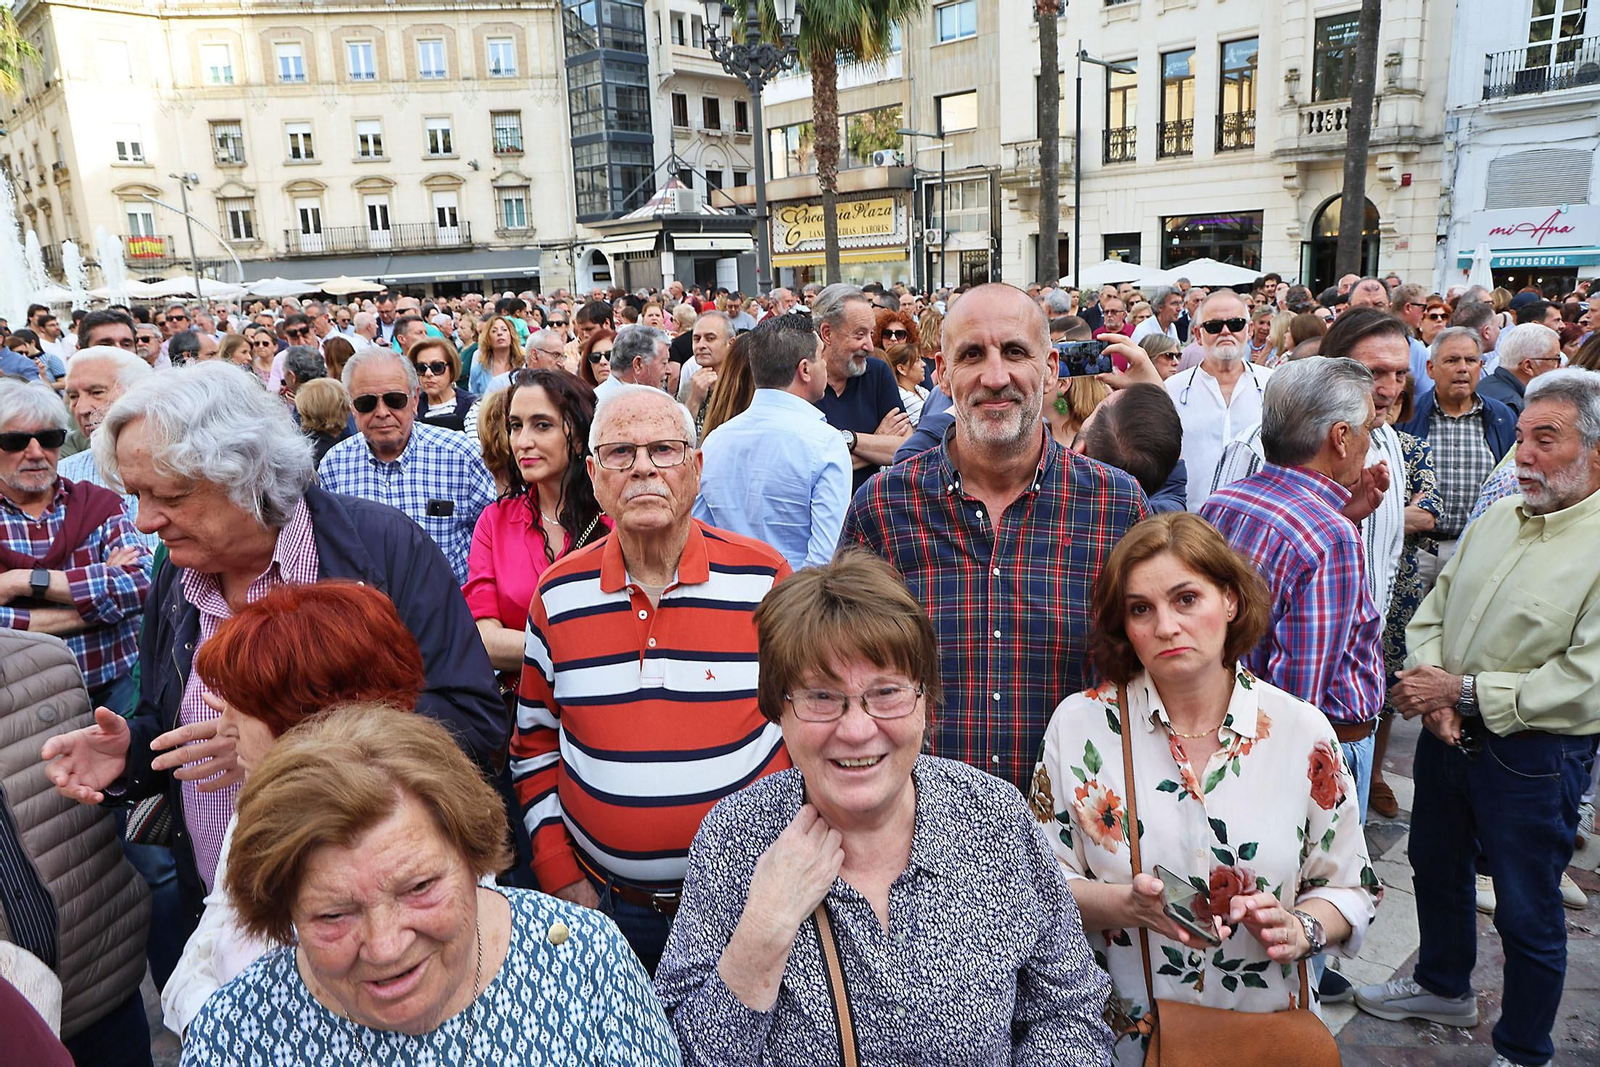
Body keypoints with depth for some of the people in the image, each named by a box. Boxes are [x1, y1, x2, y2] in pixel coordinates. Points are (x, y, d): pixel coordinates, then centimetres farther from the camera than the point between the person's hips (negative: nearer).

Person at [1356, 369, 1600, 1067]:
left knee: (1527, 913, 11)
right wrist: (1431, 688, -11)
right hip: (1448, 734, 7)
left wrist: (1464, 692, -22)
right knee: (1436, 867, 24)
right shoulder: (1497, 519, 4)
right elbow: (1431, 614, 6)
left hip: (1533, 757, -6)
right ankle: (1443, 988, 48)